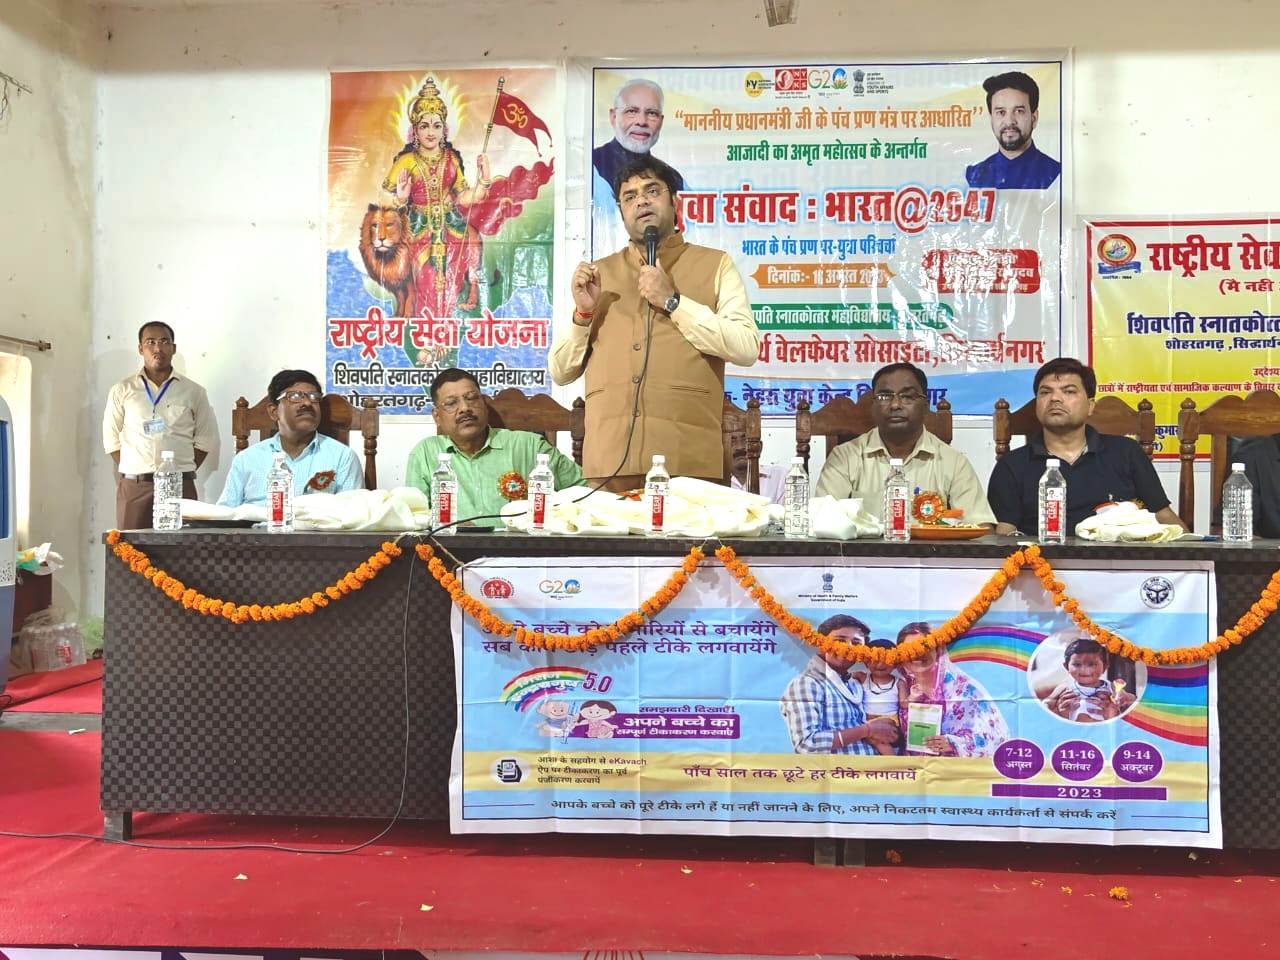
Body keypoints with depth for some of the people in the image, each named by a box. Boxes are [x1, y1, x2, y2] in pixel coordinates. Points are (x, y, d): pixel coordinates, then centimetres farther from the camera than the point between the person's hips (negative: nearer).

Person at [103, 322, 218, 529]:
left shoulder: (193, 392, 8)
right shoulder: (122, 391, 10)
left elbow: (206, 440, 10)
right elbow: (112, 440, 13)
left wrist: (182, 472, 4)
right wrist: (137, 473, 6)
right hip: (133, 487, 1)